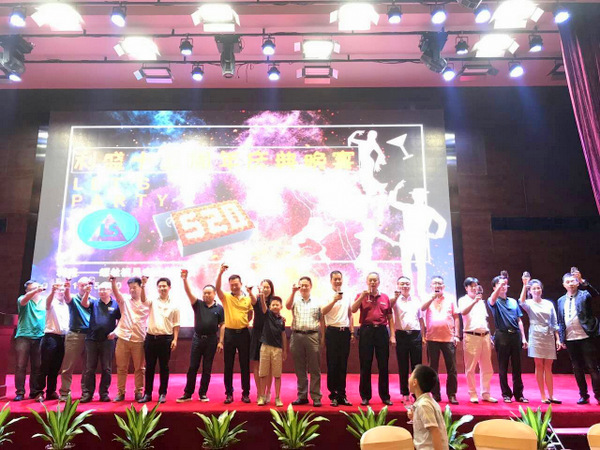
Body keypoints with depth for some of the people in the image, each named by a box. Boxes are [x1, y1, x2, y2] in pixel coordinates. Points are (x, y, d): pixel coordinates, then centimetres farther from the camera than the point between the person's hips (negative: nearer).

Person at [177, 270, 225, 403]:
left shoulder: (219, 308, 3)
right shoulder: (198, 304, 5)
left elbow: (222, 326, 2)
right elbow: (189, 293, -10)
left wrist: (220, 342, -5)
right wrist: (184, 280, -25)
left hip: (211, 339, -1)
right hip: (197, 338, 1)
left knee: (207, 368, 6)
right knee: (192, 367, 4)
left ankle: (203, 393, 16)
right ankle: (187, 393, 12)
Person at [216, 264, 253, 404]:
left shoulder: (248, 299, 4)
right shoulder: (226, 297, 0)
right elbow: (217, 288, -21)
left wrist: (244, 323, 1)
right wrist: (220, 273, -32)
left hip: (243, 333, 1)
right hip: (229, 333, 0)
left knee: (245, 365, 5)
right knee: (228, 365, 5)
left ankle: (246, 393, 15)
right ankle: (229, 393, 15)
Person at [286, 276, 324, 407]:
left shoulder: (317, 303, 10)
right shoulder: (295, 301, 10)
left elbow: (321, 321, 9)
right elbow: (287, 306, -12)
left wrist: (323, 337, 2)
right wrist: (293, 292, -16)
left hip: (312, 336, -1)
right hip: (297, 336, 1)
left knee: (315, 369, 0)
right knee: (299, 369, 8)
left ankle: (316, 397, 6)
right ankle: (302, 396, 17)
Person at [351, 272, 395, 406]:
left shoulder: (385, 297, 10)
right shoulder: (361, 296, 7)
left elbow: (390, 317, 10)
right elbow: (353, 310, -9)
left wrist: (392, 335, 4)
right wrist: (362, 296, -17)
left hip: (381, 331, 1)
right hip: (366, 331, -1)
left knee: (383, 365, 5)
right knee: (365, 365, 3)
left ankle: (385, 396, 16)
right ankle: (365, 396, 13)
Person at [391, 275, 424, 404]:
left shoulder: (416, 300, 13)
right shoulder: (396, 300, 4)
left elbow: (420, 318, 16)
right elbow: (389, 306, -20)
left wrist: (423, 335, 10)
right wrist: (396, 296, -37)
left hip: (416, 335, 2)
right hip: (401, 335, -2)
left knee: (417, 365, 5)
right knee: (403, 367, 4)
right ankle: (405, 394, 12)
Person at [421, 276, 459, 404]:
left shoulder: (450, 298, 8)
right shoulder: (428, 298, 8)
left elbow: (456, 317, 8)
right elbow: (422, 309, -12)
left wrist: (456, 335, 3)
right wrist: (432, 297, -22)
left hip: (448, 338, 0)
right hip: (432, 338, 0)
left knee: (451, 368, 1)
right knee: (433, 368, 6)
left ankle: (452, 395, 11)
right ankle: (435, 395, 15)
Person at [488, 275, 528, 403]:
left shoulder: (513, 301, 16)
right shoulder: (494, 302, 3)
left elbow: (519, 320, 16)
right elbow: (492, 300, -24)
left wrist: (523, 338, 9)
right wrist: (500, 285, -34)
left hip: (515, 335, 4)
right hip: (502, 336, -4)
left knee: (517, 366, 7)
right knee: (503, 367, 2)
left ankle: (518, 394, 16)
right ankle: (506, 394, 11)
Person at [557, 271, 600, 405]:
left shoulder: (584, 295, 0)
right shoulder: (561, 301, 12)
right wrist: (562, 339, 8)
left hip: (585, 337, -4)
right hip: (570, 339, 4)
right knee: (577, 369, 10)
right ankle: (583, 395, 20)